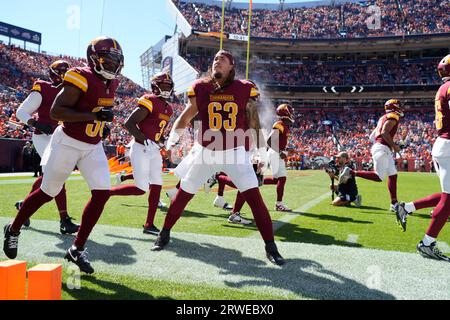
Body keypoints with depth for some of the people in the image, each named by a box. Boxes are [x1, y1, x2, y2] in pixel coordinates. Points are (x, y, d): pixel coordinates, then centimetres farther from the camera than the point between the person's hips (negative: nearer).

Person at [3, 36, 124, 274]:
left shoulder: (111, 83, 6)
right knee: (48, 192, 8)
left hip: (93, 147, 7)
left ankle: (77, 249, 6)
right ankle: (13, 230, 35)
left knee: (102, 193, -7)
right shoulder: (81, 78, -18)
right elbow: (55, 112, -23)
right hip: (68, 143, -6)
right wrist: (93, 116, -29)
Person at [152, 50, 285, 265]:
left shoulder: (244, 89, -3)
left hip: (236, 152, -1)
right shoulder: (200, 88, -1)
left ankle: (270, 246, 4)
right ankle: (164, 234, 30)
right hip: (207, 152, 2)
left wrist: (260, 151, 5)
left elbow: (253, 122, 4)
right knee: (182, 195, 8)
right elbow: (185, 118, 2)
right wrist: (174, 134, -15)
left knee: (254, 197, -9)